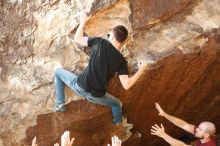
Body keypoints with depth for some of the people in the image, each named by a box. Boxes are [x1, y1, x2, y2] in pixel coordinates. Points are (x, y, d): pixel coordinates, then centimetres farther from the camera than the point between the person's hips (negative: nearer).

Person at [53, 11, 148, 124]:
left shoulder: (100, 42, -8)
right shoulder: (121, 60, -8)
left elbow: (77, 39, 4)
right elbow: (126, 85, -13)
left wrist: (83, 22, 19)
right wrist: (141, 70, 1)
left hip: (80, 87, -1)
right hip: (97, 96, 1)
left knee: (58, 72, 26)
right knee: (117, 104, 33)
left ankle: (60, 104, 21)